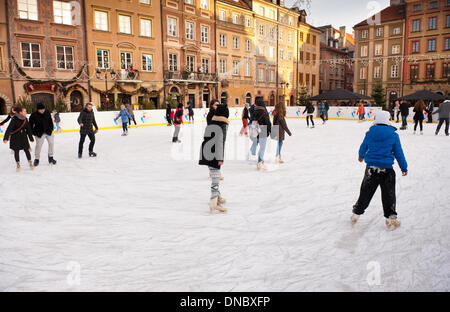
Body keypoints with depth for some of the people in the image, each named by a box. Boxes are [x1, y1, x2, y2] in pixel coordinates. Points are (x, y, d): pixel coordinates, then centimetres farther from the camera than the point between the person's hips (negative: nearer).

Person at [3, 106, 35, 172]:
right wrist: (6, 138, -28)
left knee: (27, 150, 3)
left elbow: (28, 129, 7)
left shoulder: (25, 119, -1)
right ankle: (18, 165, 18)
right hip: (15, 138, -3)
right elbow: (9, 129, -21)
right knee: (16, 151, 5)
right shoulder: (14, 119, -16)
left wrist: (31, 138, 12)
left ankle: (30, 163, 16)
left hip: (23, 137, 4)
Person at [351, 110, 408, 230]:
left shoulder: (369, 133, 1)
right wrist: (404, 168, 12)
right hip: (387, 170, -2)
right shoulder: (393, 135, -4)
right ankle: (390, 218, 15)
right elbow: (399, 153, 0)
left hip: (371, 168, 2)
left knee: (365, 192, 13)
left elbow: (363, 147, 16)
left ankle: (356, 213, 20)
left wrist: (361, 156, 38)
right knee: (389, 195, 10)